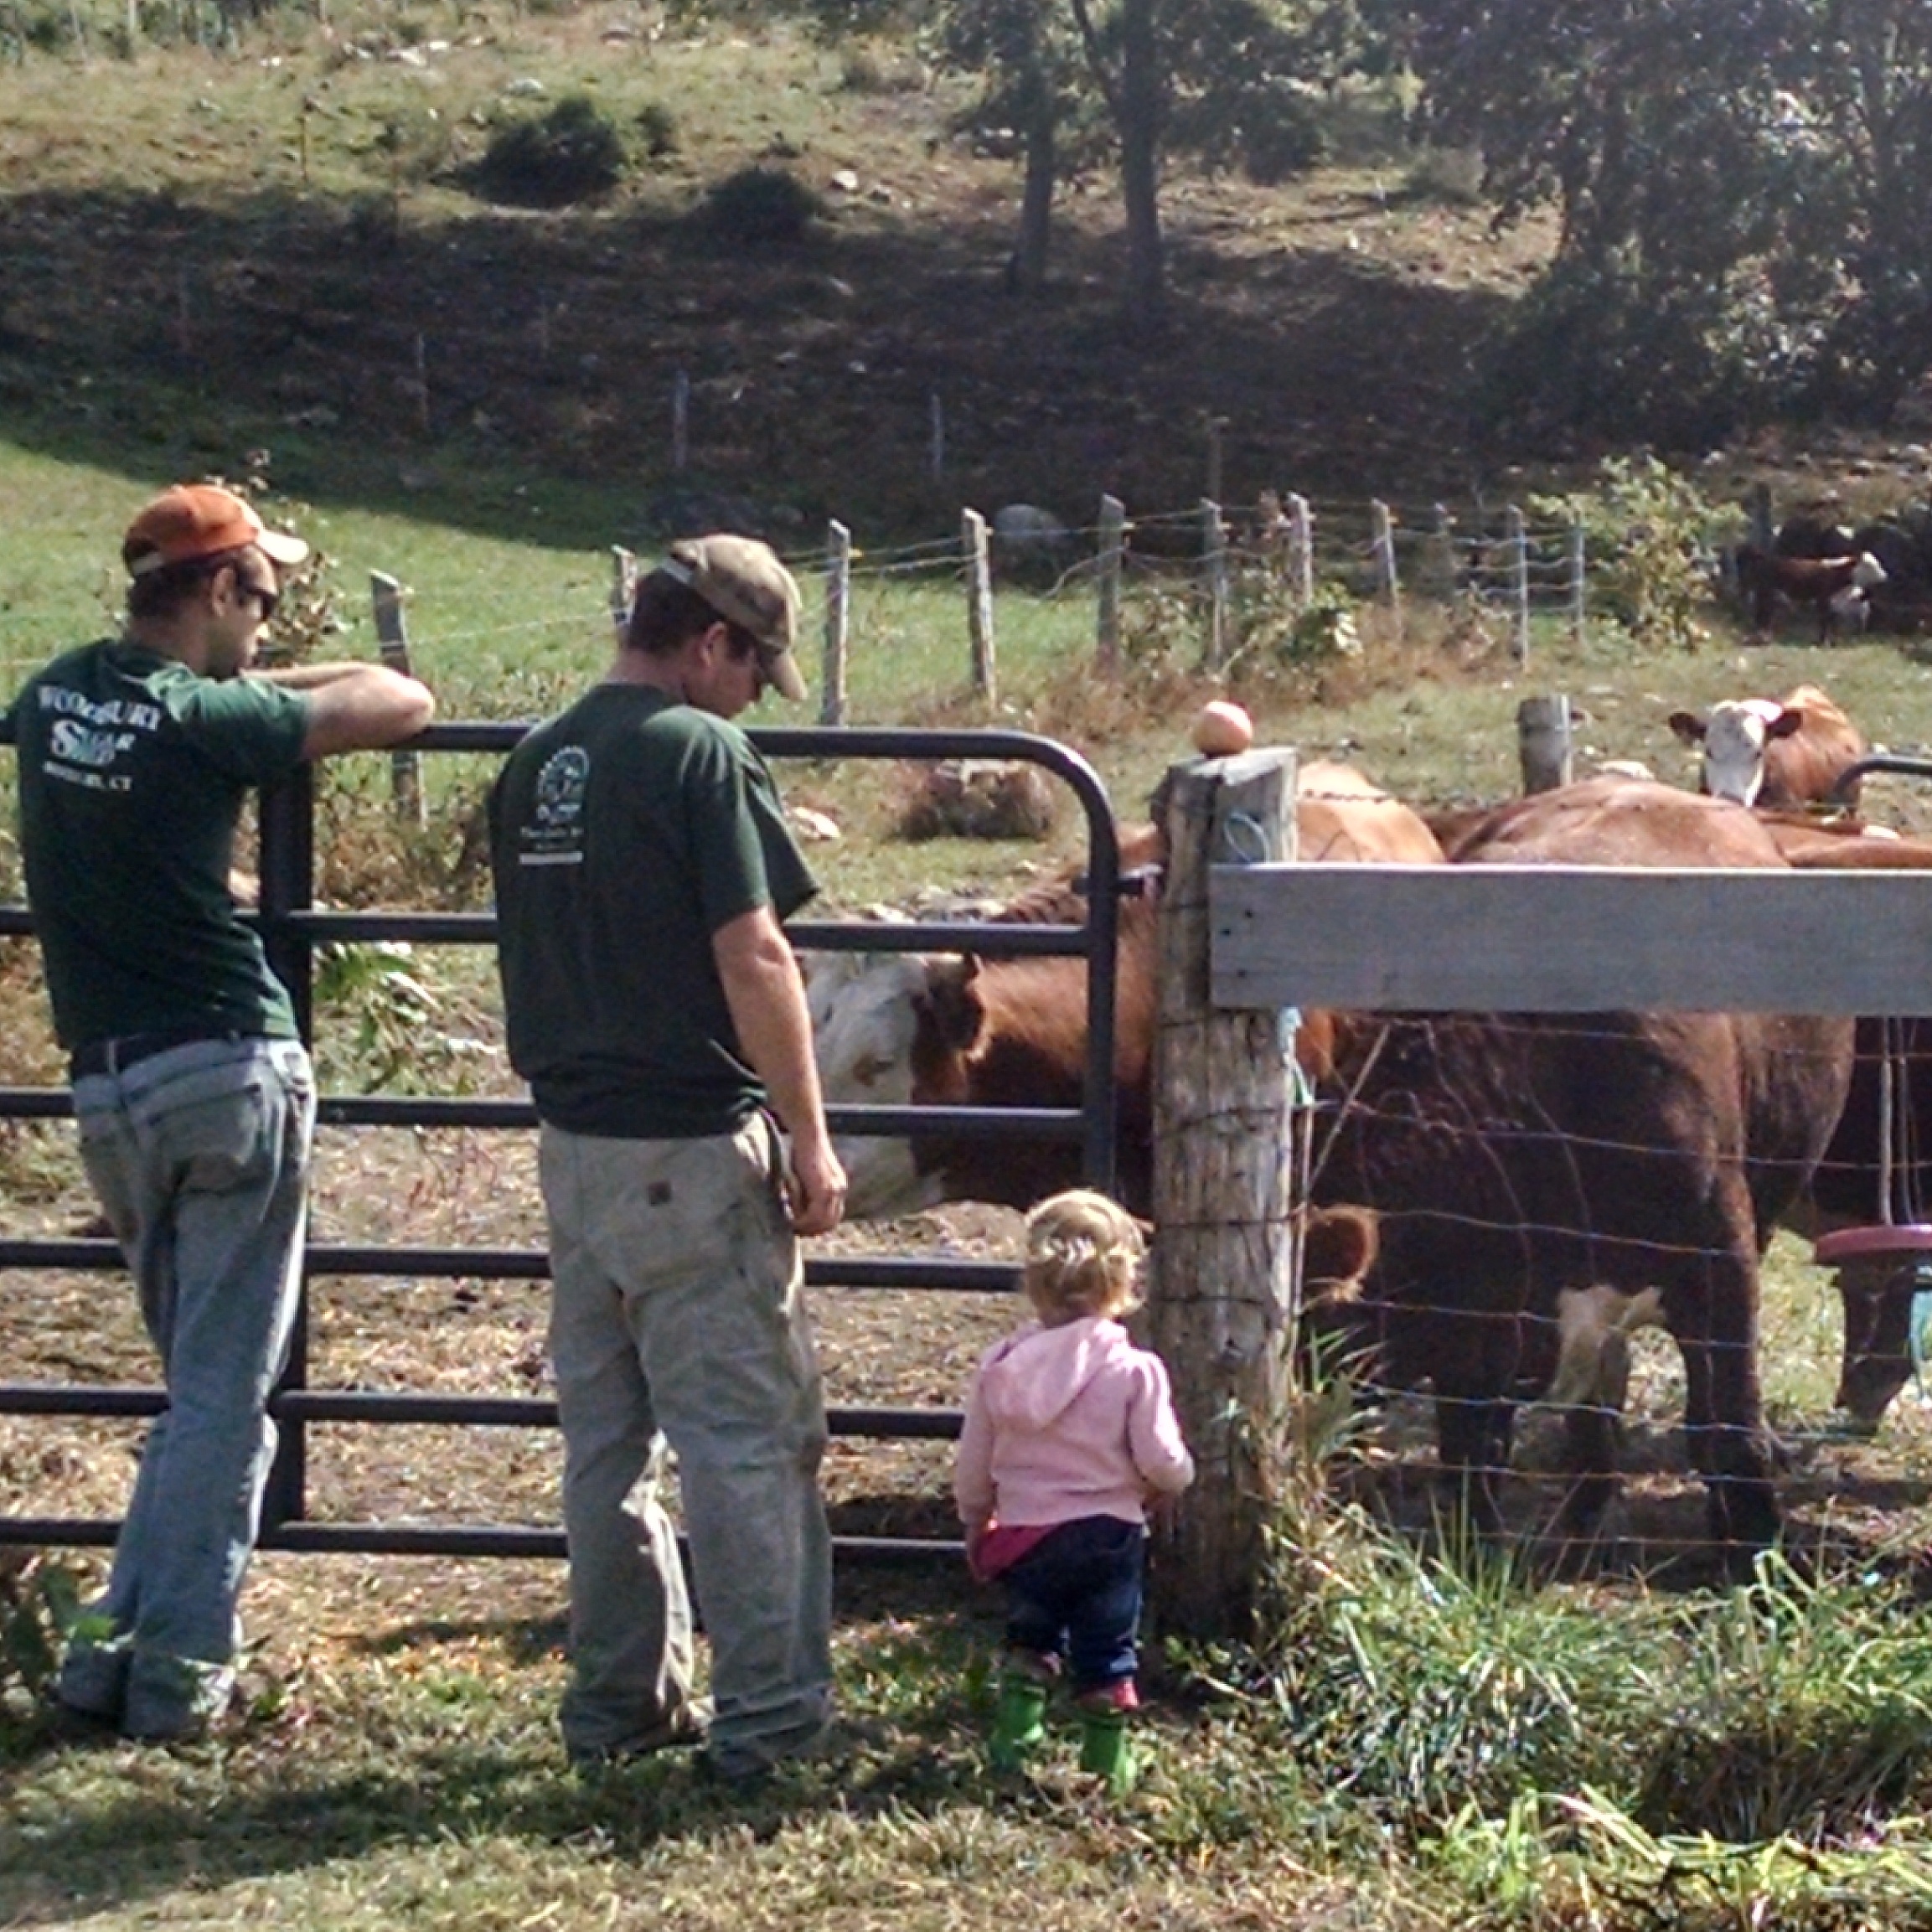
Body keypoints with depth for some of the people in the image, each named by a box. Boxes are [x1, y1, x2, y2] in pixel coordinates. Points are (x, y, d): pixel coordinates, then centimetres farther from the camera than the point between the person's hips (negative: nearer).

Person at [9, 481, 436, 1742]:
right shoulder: (204, 719, -11)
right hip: (231, 1071, -7)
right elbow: (405, 703, -6)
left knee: (203, 1376, 19)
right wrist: (280, 688, 9)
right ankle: (177, 1669, -1)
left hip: (108, 1085, 7)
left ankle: (117, 1642, 18)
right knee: (226, 1389, 0)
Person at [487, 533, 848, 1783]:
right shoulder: (700, 754, -13)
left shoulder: (535, 765, 11)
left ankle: (622, 1703, 21)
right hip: (691, 1149, -8)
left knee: (606, 1436, 14)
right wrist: (810, 1138, -12)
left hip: (573, 1145, 8)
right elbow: (752, 958, -17)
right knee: (750, 1436, -1)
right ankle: (768, 1720, 2)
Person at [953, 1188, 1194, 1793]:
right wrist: (1181, 1472, 11)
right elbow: (1161, 1462, -13)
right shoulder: (1135, 1371, -13)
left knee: (1029, 1640, 22)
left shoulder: (999, 1368, -4)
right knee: (1106, 1652, 11)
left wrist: (976, 1526, 19)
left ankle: (1013, 1742, 17)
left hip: (1025, 1534, 2)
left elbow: (972, 1469, 3)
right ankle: (1106, 1761, 16)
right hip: (1108, 1533, -2)